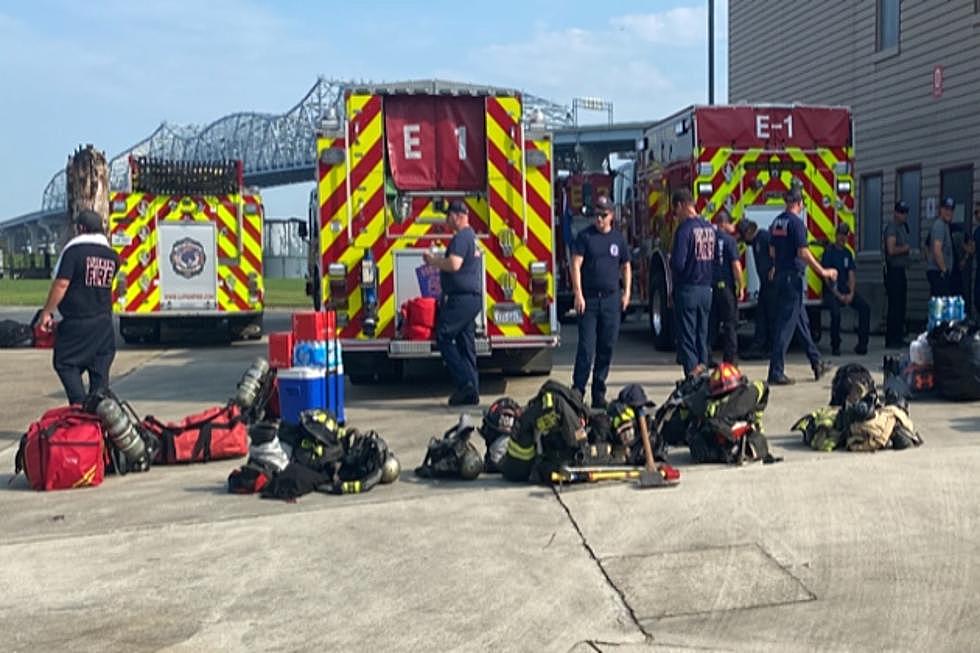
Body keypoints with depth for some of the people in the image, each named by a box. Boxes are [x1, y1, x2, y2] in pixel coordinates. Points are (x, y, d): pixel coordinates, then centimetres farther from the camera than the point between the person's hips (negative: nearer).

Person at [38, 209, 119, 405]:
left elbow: (61, 283, -14)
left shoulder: (74, 249, -12)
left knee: (65, 363, 4)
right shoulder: (111, 255, 6)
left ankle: (81, 407, -8)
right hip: (104, 322, 6)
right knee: (100, 369, 11)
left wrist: (47, 312, -8)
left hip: (77, 322, -5)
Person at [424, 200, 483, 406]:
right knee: (466, 344, 10)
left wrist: (433, 261, -9)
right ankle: (472, 392, 10)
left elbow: (454, 264, -25)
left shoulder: (461, 237, -12)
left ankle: (465, 382, -13)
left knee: (443, 337, -7)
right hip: (473, 297, 10)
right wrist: (437, 259, 18)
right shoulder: (471, 236, 20)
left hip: (461, 298, -10)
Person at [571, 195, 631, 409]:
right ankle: (577, 390, -5)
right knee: (586, 347, -7)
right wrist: (578, 294, -14)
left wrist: (626, 293, 9)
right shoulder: (585, 236, 0)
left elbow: (626, 267, 19)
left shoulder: (619, 238, 10)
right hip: (588, 299, -3)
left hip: (611, 299, 3)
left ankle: (599, 391, 14)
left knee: (607, 347, 6)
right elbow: (576, 265, -6)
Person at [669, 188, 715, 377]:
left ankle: (692, 374, -1)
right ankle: (703, 369, 17)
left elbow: (678, 263, -19)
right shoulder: (710, 228, 8)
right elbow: (713, 259, 14)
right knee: (702, 333, 14)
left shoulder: (684, 229, -15)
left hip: (687, 289, -7)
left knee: (686, 335, 0)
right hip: (706, 288, 7)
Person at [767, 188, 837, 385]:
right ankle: (776, 373, -5)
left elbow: (772, 252, 19)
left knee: (802, 320, 16)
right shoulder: (796, 223, -14)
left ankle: (817, 364, 25)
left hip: (780, 276, 9)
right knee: (786, 324, -6)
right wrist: (823, 272, -11)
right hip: (793, 277, -9)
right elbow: (803, 253, -19)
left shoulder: (777, 222, 11)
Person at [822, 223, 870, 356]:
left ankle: (862, 344, -11)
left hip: (846, 290, 6)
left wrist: (851, 294, -7)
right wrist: (838, 295, -14)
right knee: (836, 312, -33)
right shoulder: (829, 252, -3)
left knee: (865, 307, -18)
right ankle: (835, 346, -14)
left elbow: (852, 275, 10)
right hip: (831, 292, -6)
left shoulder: (847, 253, 15)